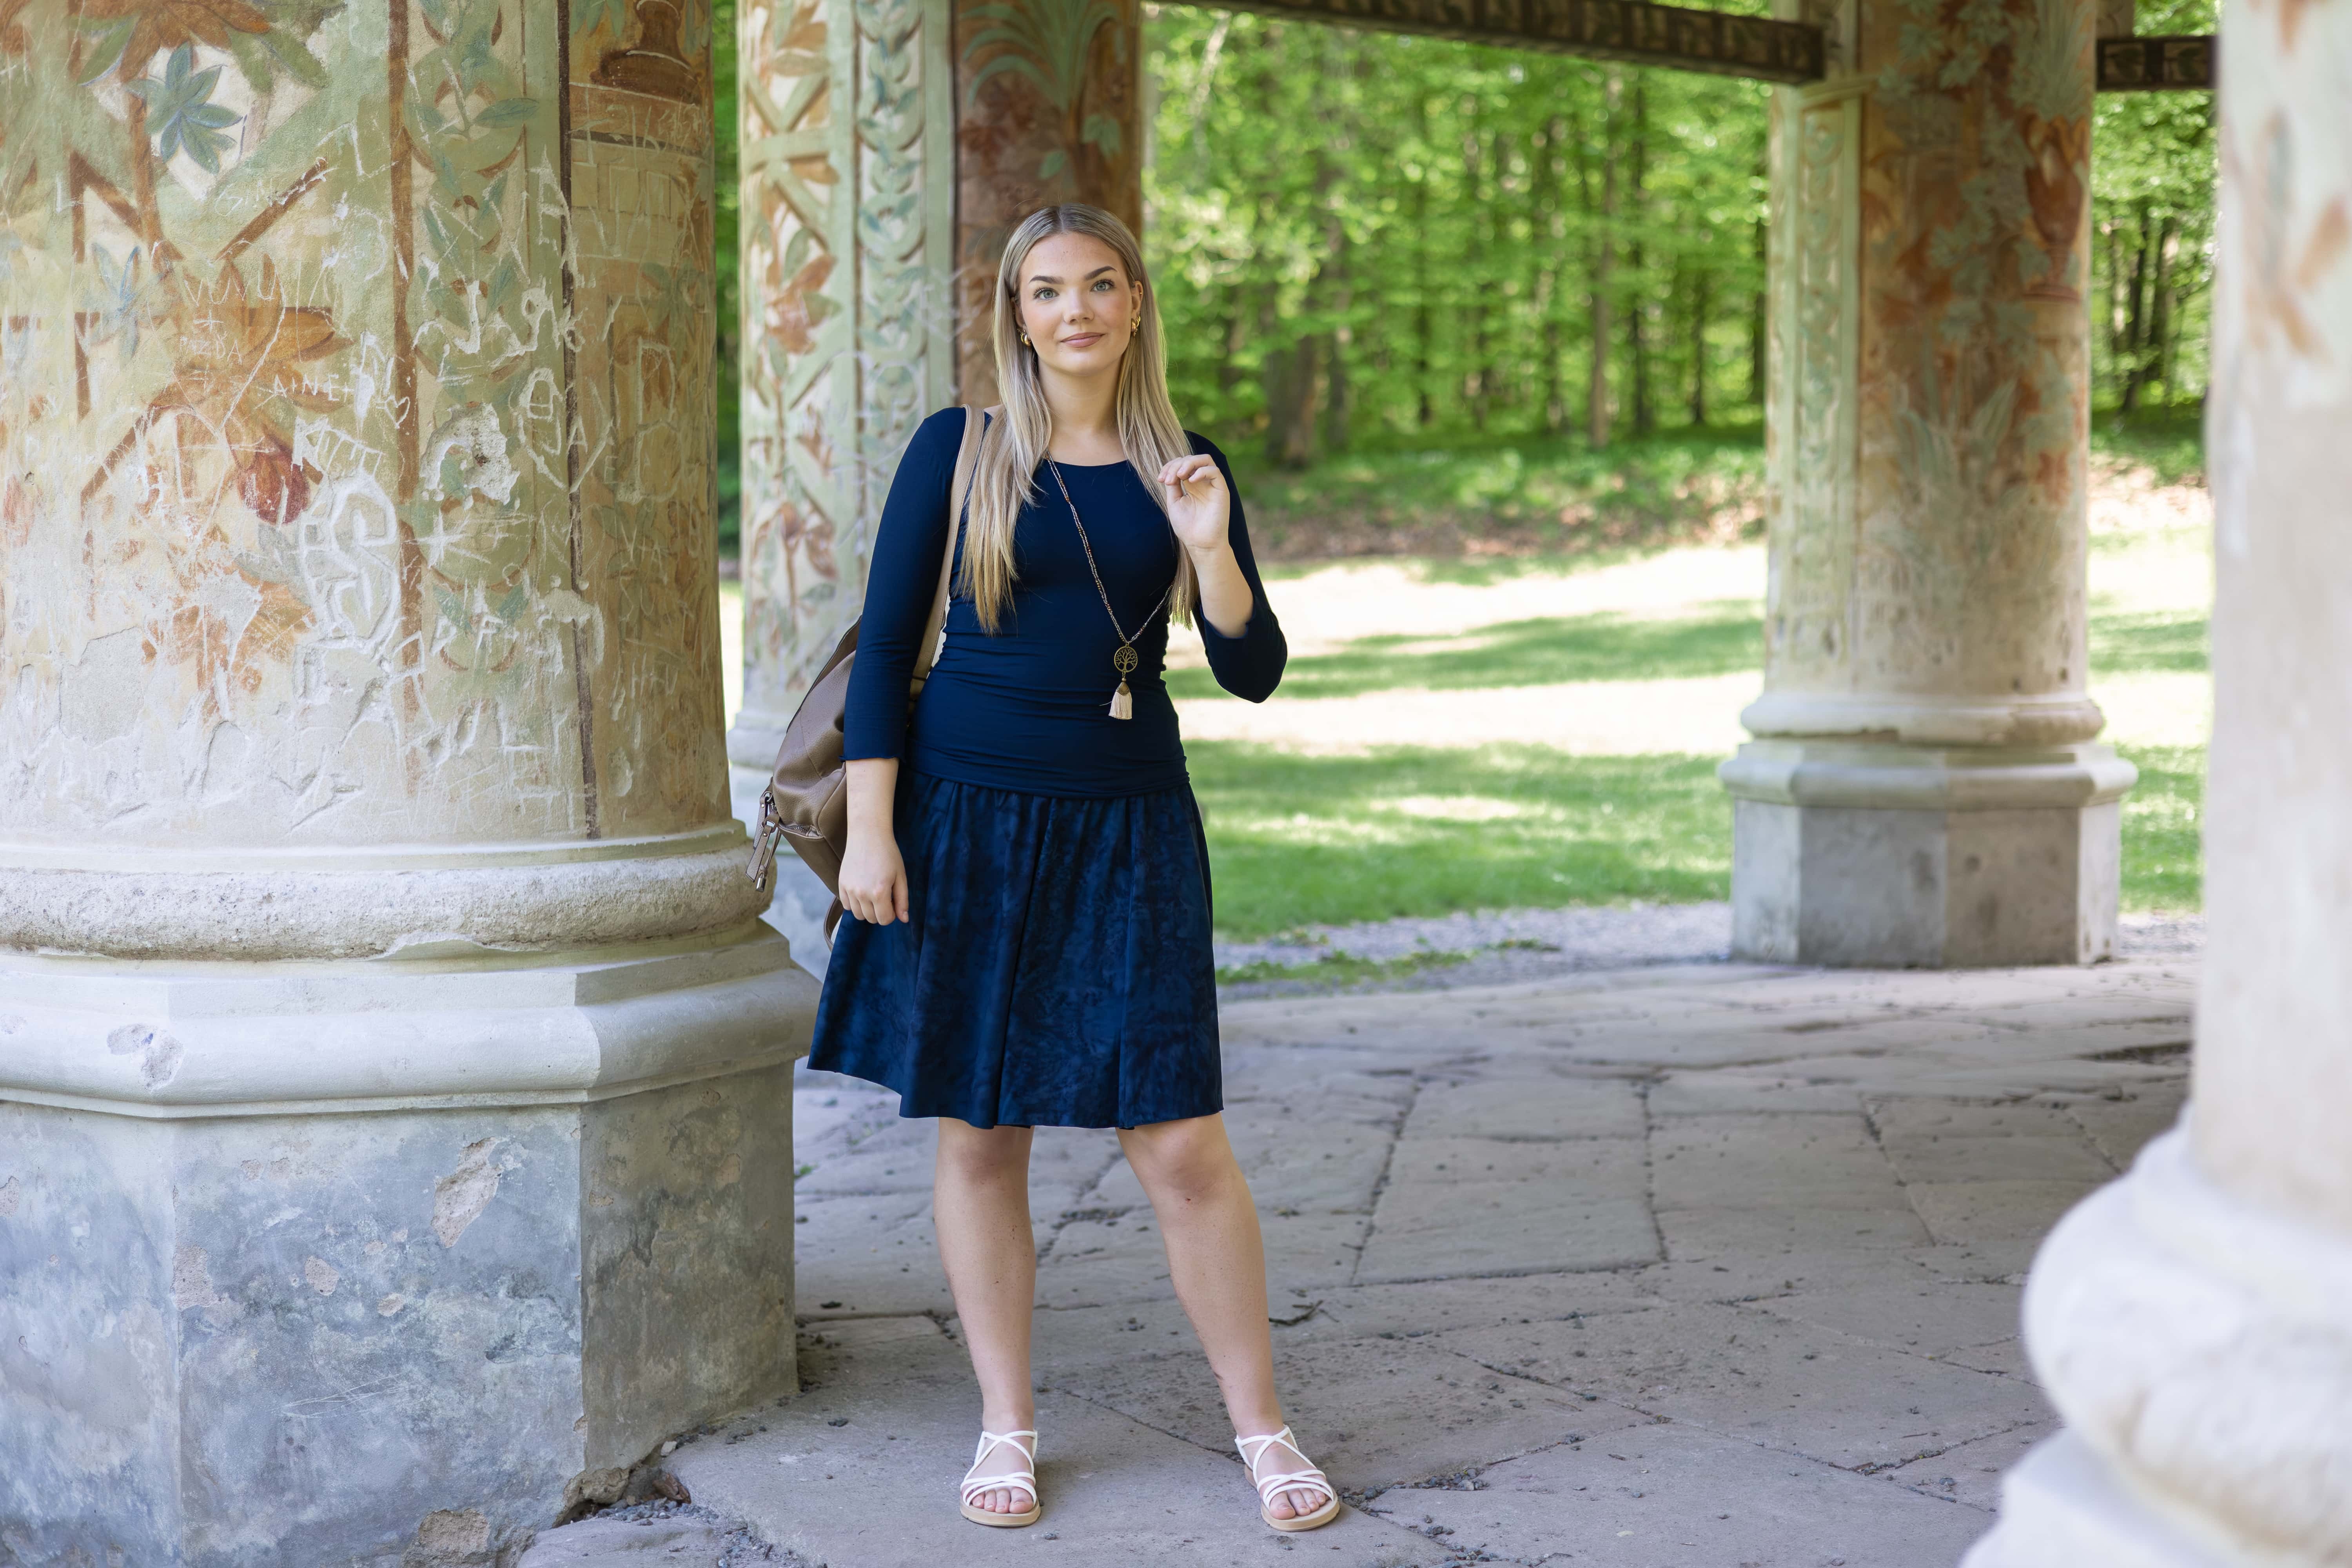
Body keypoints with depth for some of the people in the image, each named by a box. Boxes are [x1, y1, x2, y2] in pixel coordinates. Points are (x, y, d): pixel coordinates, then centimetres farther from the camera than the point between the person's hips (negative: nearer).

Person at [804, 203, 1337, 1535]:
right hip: (968, 819, -1)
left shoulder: (1185, 471, 6)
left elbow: (1255, 674, 3)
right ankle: (1009, 1427, 19)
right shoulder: (959, 450, 0)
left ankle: (1263, 1427, 11)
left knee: (1181, 1139, -2)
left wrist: (1209, 549, -13)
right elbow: (886, 645, 0)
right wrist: (871, 828, -6)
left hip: (1128, 826, 1)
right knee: (980, 1134, 5)